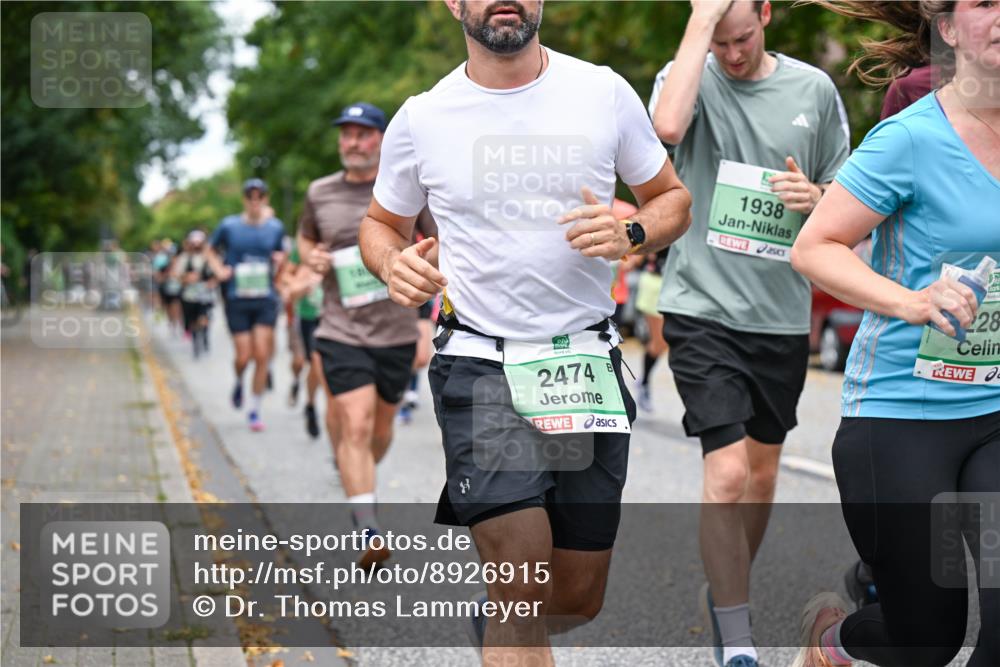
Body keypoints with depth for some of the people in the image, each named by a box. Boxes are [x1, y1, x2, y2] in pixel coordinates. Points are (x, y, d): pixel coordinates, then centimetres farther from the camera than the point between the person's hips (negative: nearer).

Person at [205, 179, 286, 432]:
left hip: (266, 299, 1)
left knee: (262, 355, -6)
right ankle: (239, 382, 34)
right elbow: (210, 251, 15)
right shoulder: (229, 226, 0)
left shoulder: (275, 227, 5)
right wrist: (219, 270, 0)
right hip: (237, 300, -1)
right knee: (244, 357, -3)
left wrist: (280, 259, -1)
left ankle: (255, 411, 5)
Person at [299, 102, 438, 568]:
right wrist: (311, 257, 0)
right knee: (356, 427, -15)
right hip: (341, 331, -1)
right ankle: (369, 532, -17)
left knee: (381, 428, 15)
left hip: (397, 331, 1)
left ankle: (357, 483, 47)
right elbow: (305, 238, 23)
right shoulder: (320, 193, 4)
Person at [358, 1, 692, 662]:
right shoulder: (422, 118, 0)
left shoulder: (604, 92, 1)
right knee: (525, 594, -15)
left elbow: (673, 199, 12)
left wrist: (631, 234, -11)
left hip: (587, 362, 2)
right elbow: (381, 224, 15)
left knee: (578, 601, 11)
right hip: (479, 366, -2)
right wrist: (394, 265, -8)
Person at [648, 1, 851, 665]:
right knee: (727, 473, -14)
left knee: (762, 469, 17)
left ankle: (728, 592, 40)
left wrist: (815, 198, -12)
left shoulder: (814, 89, 4)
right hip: (704, 308, -4)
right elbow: (668, 125, -30)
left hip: (783, 313, 4)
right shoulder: (691, 78, -4)